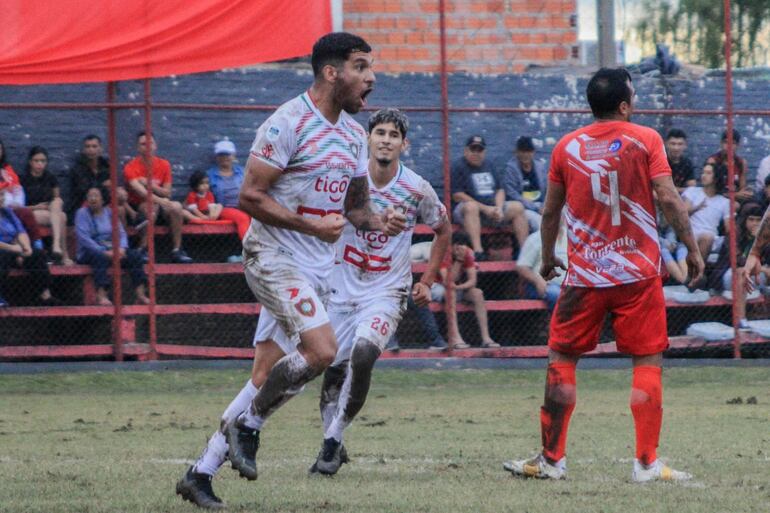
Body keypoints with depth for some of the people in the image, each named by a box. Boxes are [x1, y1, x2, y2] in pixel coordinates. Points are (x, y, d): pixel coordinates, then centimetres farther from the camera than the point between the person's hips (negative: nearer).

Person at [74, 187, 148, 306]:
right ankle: (101, 295, -50)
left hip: (112, 250, 5)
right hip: (90, 251, -5)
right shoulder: (82, 213, -1)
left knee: (135, 255, -17)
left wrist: (121, 248, -14)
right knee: (101, 258, -39)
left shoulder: (109, 212, 14)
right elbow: (84, 238, -14)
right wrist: (104, 251, -23)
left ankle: (140, 294, -24)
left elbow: (121, 233, 9)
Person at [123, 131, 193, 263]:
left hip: (158, 202, 4)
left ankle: (177, 251, -20)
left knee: (177, 207, -25)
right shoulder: (131, 167, -13)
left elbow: (167, 193, 0)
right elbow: (140, 191, -29)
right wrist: (161, 201, -43)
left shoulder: (164, 165, 3)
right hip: (136, 205, -4)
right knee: (152, 207, -37)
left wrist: (150, 185, -19)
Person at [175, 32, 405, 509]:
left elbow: (355, 203, 23)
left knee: (267, 376, 5)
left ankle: (202, 472, 12)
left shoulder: (354, 133, 12)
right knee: (322, 350, -24)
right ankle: (248, 425, -2)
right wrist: (311, 225, -20)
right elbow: (250, 196, -15)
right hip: (275, 257, -8)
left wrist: (377, 221, 1)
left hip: (317, 269, 8)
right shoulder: (289, 124, -14)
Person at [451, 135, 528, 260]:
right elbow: (457, 196, -13)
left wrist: (499, 208, -6)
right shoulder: (458, 166, -3)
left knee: (517, 207, -8)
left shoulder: (488, 165, 18)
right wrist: (485, 208, -17)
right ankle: (477, 250, -50)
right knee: (471, 206, -39)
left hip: (491, 208, 7)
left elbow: (499, 190, 17)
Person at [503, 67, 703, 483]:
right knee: (647, 361, 3)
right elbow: (668, 199, -10)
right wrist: (692, 249, -2)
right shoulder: (645, 140, -3)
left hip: (584, 274, 2)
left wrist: (547, 257, 24)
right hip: (638, 274, -2)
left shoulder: (567, 147, 4)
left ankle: (551, 459, 8)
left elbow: (550, 210, 10)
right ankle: (647, 463, -1)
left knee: (562, 359, 10)